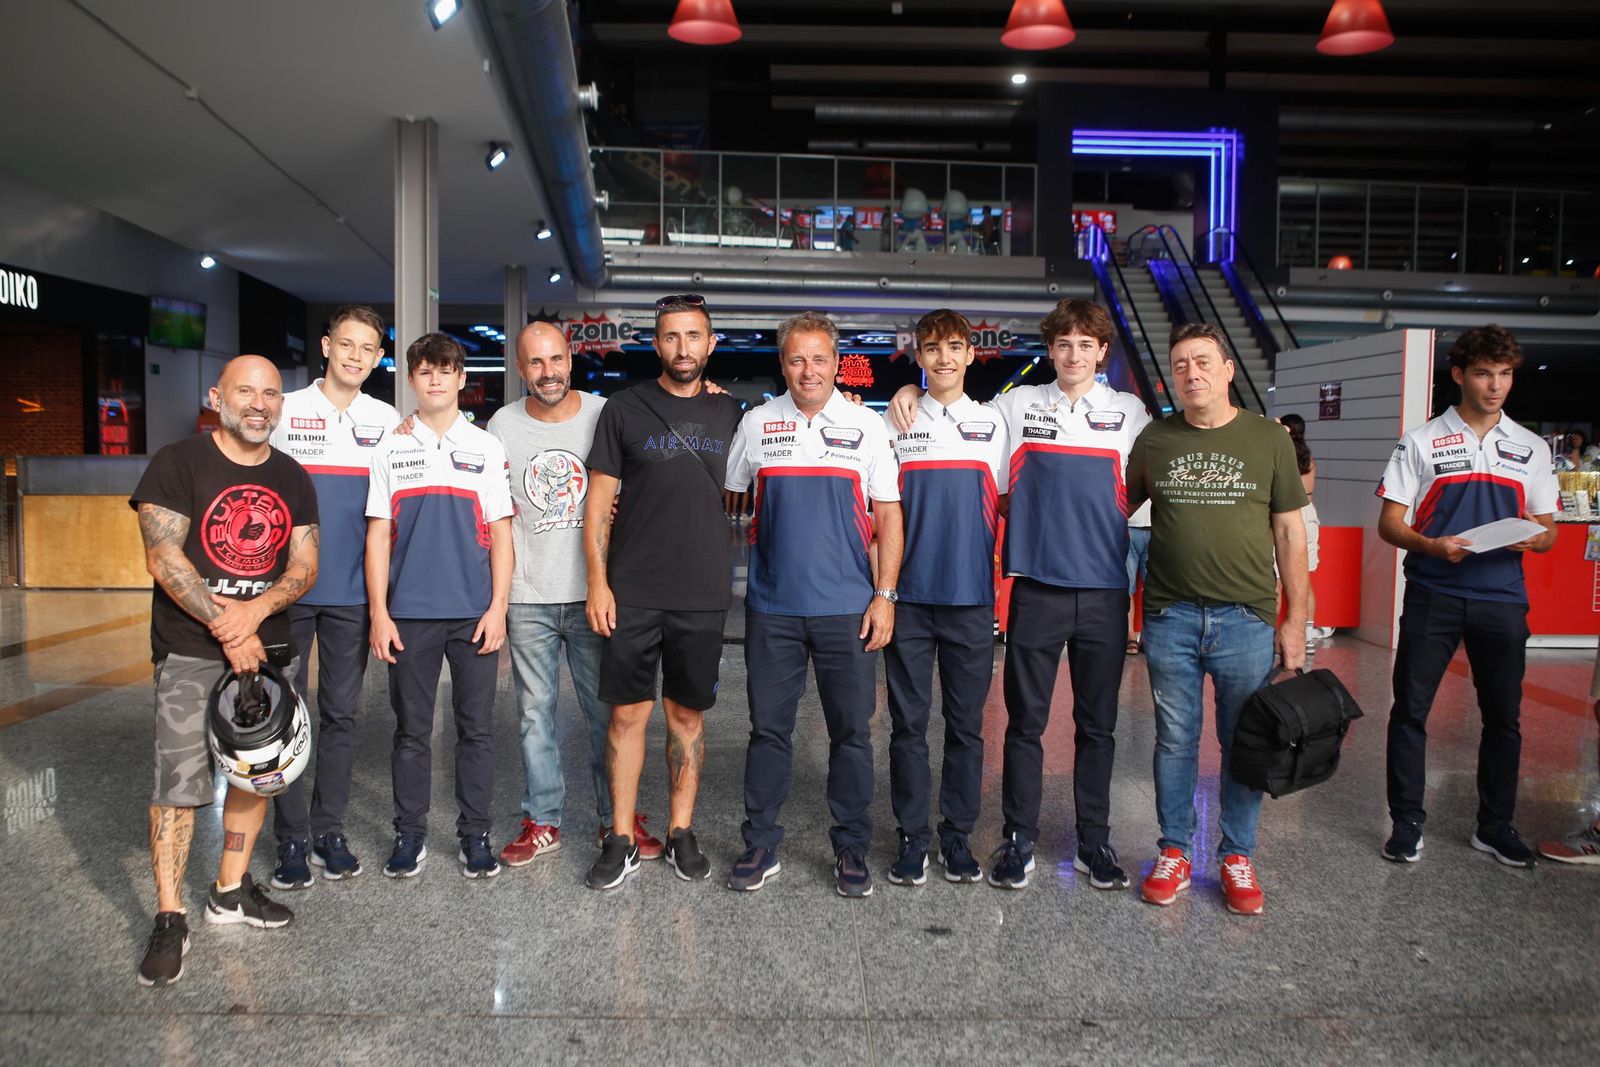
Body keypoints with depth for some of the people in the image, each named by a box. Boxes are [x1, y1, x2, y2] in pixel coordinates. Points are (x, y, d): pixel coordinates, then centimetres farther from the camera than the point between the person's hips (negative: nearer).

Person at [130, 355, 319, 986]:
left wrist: (254, 611, -15)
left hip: (268, 647, 5)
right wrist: (226, 627, -15)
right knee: (179, 782, -7)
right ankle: (170, 920, 4)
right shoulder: (178, 465, -5)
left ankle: (230, 891, 26)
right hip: (191, 651, -5)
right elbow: (162, 558, -12)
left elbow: (305, 566, 4)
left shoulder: (293, 480, 9)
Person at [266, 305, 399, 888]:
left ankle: (329, 830, 19)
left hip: (352, 592, 2)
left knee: (341, 713, 8)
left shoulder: (388, 420, 8)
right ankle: (291, 839, 12)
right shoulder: (286, 410, 3)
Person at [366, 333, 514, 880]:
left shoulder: (486, 446, 7)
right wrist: (379, 613, -1)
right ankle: (410, 835, 19)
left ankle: (474, 834, 16)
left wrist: (498, 608, -4)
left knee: (476, 728, 5)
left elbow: (500, 533, 4)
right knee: (411, 730, 7)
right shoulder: (391, 449, 8)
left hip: (474, 612, 0)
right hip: (409, 612, 1)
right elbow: (378, 535, 6)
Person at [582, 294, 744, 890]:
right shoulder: (625, 409, 2)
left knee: (688, 713, 10)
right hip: (632, 592, -2)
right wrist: (597, 582, -6)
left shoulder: (731, 414, 8)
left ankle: (682, 832, 22)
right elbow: (599, 500, 0)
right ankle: (622, 841, 14)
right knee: (628, 712, 2)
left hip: (704, 594, 2)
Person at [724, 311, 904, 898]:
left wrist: (885, 594, -3)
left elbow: (889, 515, 3)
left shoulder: (866, 426, 3)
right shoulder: (756, 423, 5)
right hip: (772, 605, 1)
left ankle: (851, 850, 20)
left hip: (848, 607, 0)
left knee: (851, 732, 6)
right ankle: (761, 847, 20)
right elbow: (721, 493, 16)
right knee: (768, 728, 8)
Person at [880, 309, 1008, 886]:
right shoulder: (896, 423, 6)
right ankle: (911, 838, 16)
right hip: (909, 598, -1)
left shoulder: (992, 423, 9)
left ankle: (958, 837, 20)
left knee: (966, 724, 7)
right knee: (908, 723, 5)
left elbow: (1004, 508, 11)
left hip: (972, 598, 1)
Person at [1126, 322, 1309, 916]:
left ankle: (1237, 857, 22)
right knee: (1175, 740, 8)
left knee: (1245, 744, 7)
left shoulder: (1269, 439, 5)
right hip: (1170, 617, 1)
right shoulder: (1154, 439, 6)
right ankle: (1174, 852, 21)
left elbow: (1290, 534, 6)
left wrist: (1296, 618, 2)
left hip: (1247, 618, 0)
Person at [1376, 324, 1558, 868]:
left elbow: (1547, 531, 12)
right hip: (1432, 595, -2)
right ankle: (1407, 822, 12)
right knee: (1410, 710, -1)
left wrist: (1533, 540, -12)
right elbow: (1389, 523, -1)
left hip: (1502, 600, 3)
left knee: (1504, 717, 9)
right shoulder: (1421, 442, 3)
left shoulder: (1532, 449, 11)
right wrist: (1434, 547, -19)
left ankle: (1496, 827, 24)